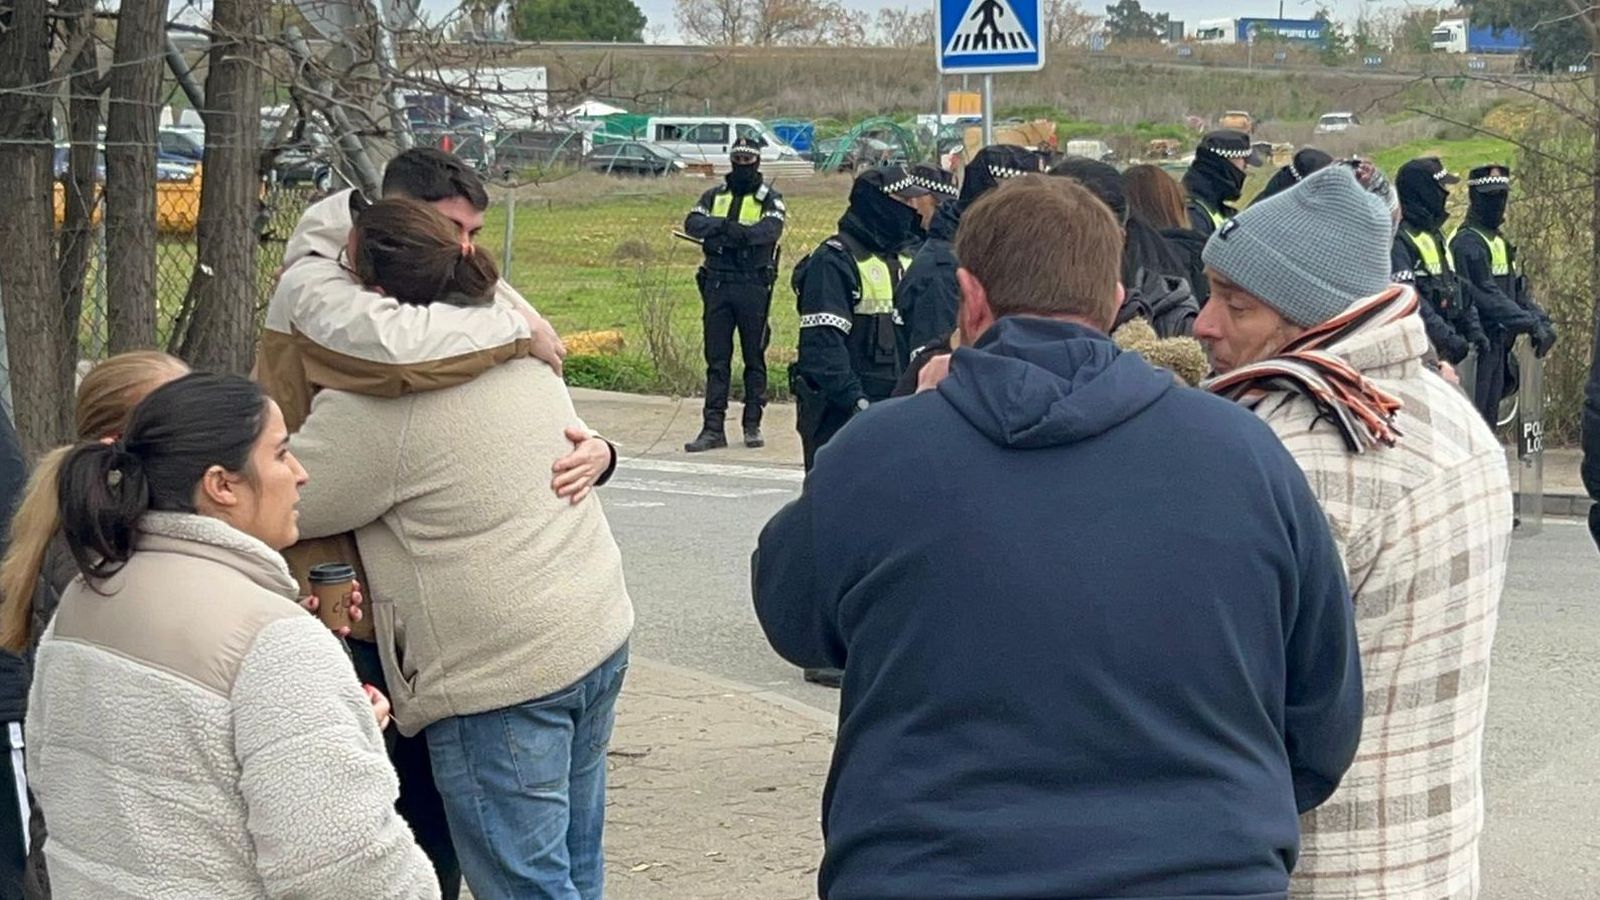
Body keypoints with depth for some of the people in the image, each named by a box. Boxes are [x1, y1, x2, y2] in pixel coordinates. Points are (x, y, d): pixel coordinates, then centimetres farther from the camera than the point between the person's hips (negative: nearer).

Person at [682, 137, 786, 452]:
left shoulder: (769, 198, 6)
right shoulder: (714, 196, 15)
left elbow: (771, 229, -14)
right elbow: (693, 223, -3)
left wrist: (737, 231, -30)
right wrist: (724, 226, -21)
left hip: (753, 284, -2)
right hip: (717, 283, 2)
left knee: (754, 357, 3)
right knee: (717, 358, 1)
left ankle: (753, 424, 10)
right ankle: (713, 427, 1)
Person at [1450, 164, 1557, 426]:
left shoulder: (1500, 241, 20)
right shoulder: (1468, 242, -12)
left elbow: (1519, 291, 18)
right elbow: (1487, 297, -21)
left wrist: (1542, 320, 0)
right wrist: (1531, 325, -22)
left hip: (1496, 347, 10)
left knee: (1488, 421, 12)